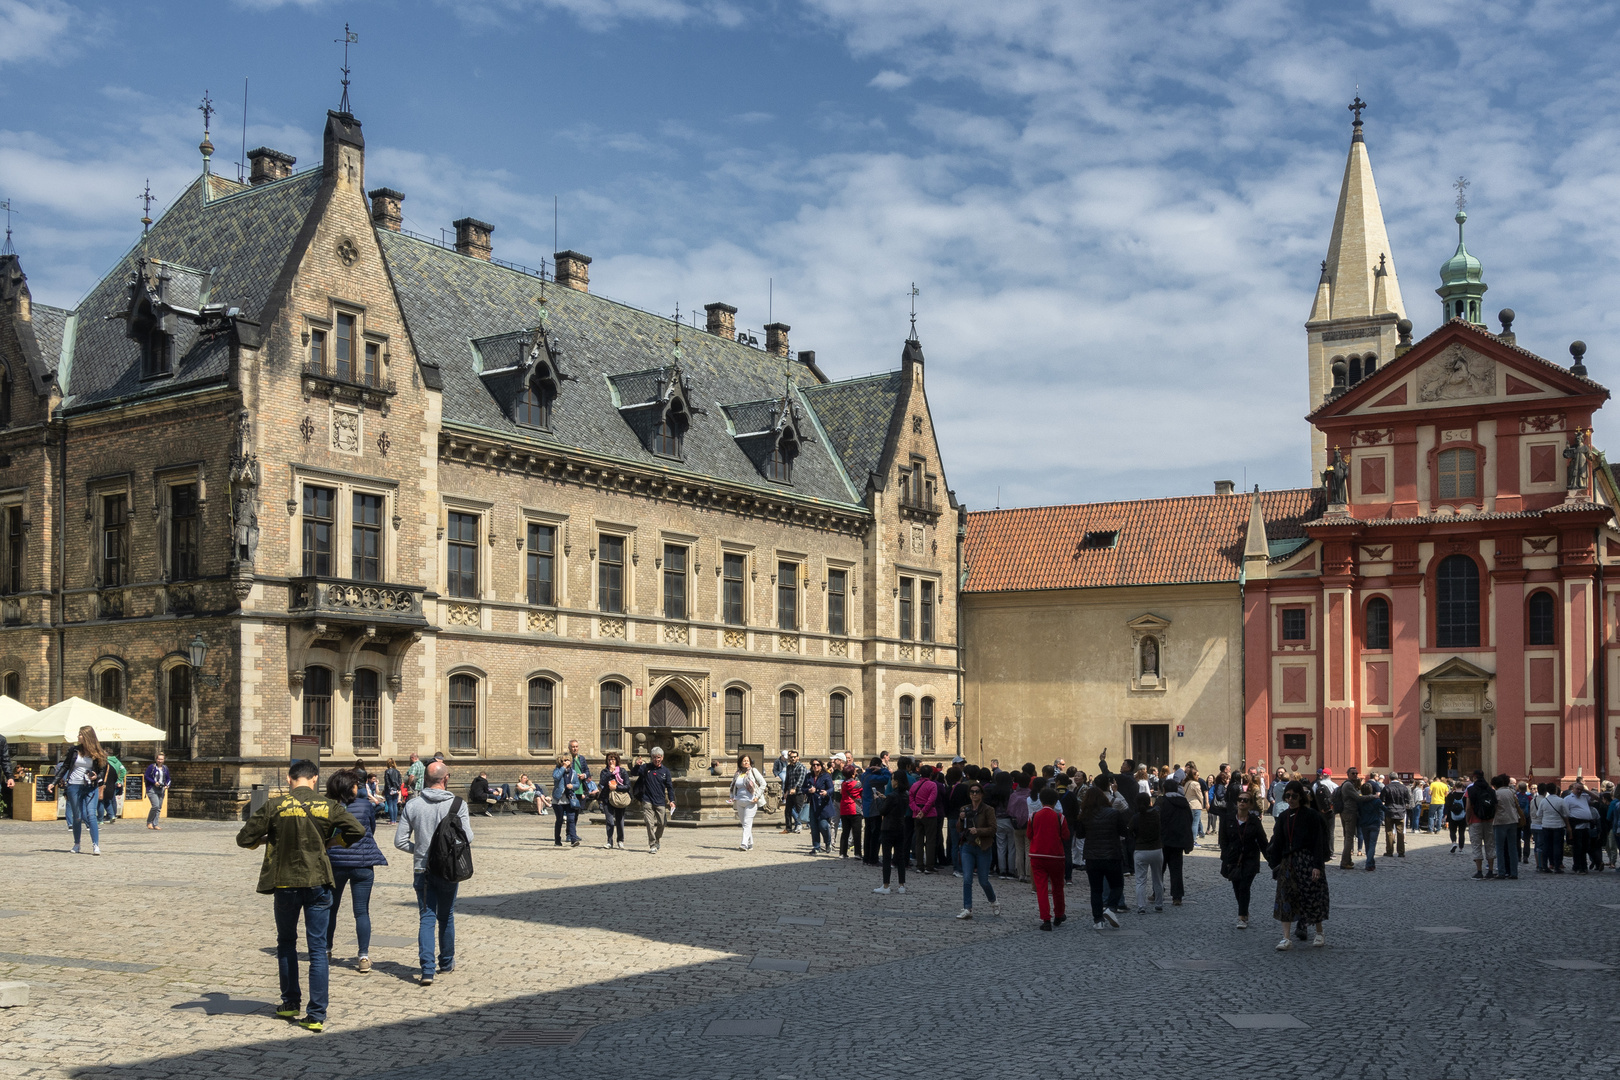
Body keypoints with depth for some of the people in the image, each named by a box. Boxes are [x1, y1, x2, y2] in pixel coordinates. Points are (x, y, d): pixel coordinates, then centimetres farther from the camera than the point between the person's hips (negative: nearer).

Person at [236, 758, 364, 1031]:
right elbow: (357, 830, -8)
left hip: (285, 884, 0)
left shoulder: (274, 806, -6)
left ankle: (290, 1002, 27)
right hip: (318, 883, 0)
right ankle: (316, 1015, 0)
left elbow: (244, 839, -5)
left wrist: (266, 840, 15)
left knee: (286, 943, 21)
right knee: (317, 948, 3)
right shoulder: (327, 807, -4)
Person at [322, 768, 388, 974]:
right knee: (362, 911, 3)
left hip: (334, 864, 1)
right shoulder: (365, 805, -7)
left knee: (330, 909, 18)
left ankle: (326, 951, 28)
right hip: (362, 864, -1)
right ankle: (364, 957, 0)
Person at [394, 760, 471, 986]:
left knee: (426, 918, 3)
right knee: (446, 917, 15)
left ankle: (427, 969, -9)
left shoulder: (412, 805, -3)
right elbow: (467, 838, -13)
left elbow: (400, 841, -3)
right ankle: (446, 963, 29)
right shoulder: (457, 804, -10)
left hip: (422, 869, 1)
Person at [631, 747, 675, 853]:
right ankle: (652, 845, -7)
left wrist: (671, 800, 0)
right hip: (647, 801, -2)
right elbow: (633, 773, 2)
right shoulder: (646, 767, 4)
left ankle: (657, 841, 30)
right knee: (649, 823, -11)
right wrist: (636, 765, -18)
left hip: (660, 802, 2)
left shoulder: (665, 771, 7)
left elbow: (670, 787, 9)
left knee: (661, 823, 5)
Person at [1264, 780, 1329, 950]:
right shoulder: (1283, 817, 8)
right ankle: (1286, 938, -1)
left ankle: (1319, 933, 22)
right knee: (1286, 898, -2)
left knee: (1312, 896, 2)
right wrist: (1275, 863, 6)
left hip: (1307, 861, -5)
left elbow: (1318, 842, -9)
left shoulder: (1310, 815, -7)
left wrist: (1317, 865, -15)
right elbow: (1278, 841, 11)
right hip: (1288, 863, 5)